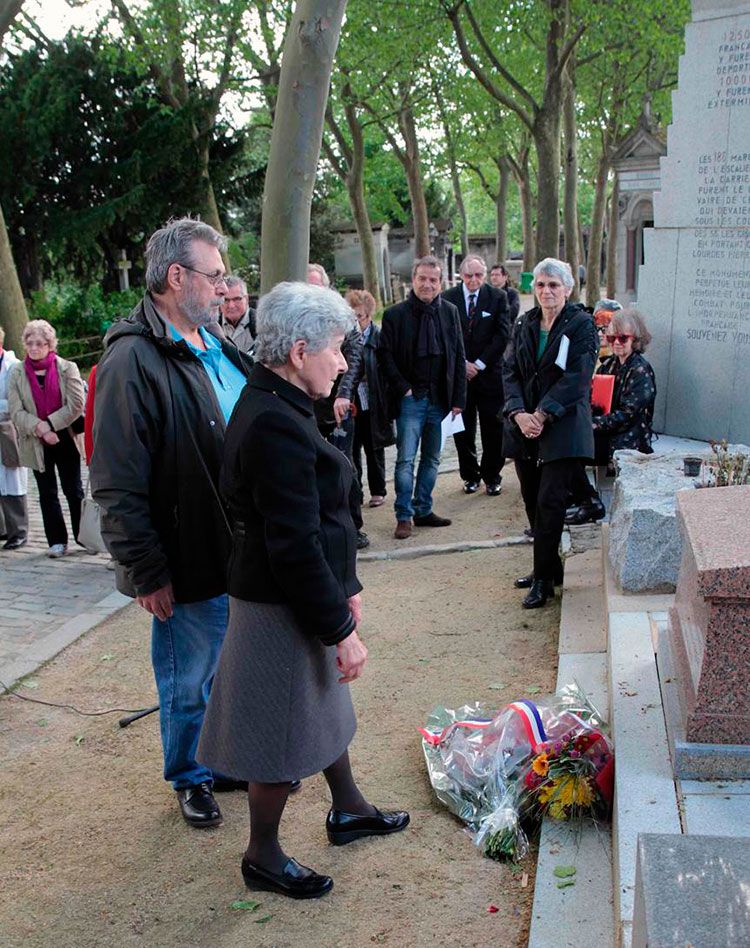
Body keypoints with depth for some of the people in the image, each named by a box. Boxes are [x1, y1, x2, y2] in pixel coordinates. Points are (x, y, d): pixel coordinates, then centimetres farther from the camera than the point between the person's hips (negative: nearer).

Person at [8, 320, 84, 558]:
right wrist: (40, 429, -18)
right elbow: (16, 412, -5)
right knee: (47, 494, 9)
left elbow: (76, 405, -12)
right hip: (36, 444, 2)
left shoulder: (67, 368, -4)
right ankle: (57, 541, 17)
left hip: (65, 439, -2)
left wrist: (49, 424, -16)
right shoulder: (16, 373, 1)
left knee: (74, 492, 6)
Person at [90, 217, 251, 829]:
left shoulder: (220, 347, 8)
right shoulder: (134, 361, -18)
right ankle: (192, 778, 34)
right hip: (192, 565, -7)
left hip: (245, 552, 7)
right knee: (190, 683, 12)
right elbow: (119, 487, -18)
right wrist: (149, 573, -17)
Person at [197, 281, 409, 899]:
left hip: (306, 593, 10)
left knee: (322, 704, 25)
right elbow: (295, 546, -27)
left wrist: (346, 588, 15)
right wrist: (341, 629, -20)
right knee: (283, 731, 7)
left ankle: (348, 809, 46)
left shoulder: (277, 408, 6)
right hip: (284, 609, -10)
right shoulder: (275, 425, -27)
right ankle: (263, 857, 27)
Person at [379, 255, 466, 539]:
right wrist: (402, 388, -10)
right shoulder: (395, 314, -4)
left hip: (440, 398, 4)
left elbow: (459, 357, 7)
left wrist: (458, 398, 1)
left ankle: (423, 510, 22)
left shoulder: (449, 312, 6)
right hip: (410, 398, -3)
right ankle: (404, 516, 5)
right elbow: (385, 356, -3)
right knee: (405, 459, -3)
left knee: (432, 459, 11)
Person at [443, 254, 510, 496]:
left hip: (489, 373, -1)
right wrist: (462, 364, -8)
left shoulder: (498, 297, 0)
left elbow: (502, 334, -5)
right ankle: (470, 476, 20)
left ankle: (491, 476, 16)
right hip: (459, 373, 1)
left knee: (493, 428, 3)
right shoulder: (448, 298, 2)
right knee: (463, 429, 7)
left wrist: (479, 364, -10)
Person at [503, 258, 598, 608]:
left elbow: (576, 377, -12)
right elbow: (510, 371, 5)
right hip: (523, 424, 5)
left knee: (549, 502, -8)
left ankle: (543, 579, 1)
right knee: (532, 501, 10)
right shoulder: (523, 324, 11)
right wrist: (519, 414, -11)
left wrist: (542, 415, -17)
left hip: (562, 426, -5)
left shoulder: (581, 324, -4)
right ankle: (549, 567, 24)